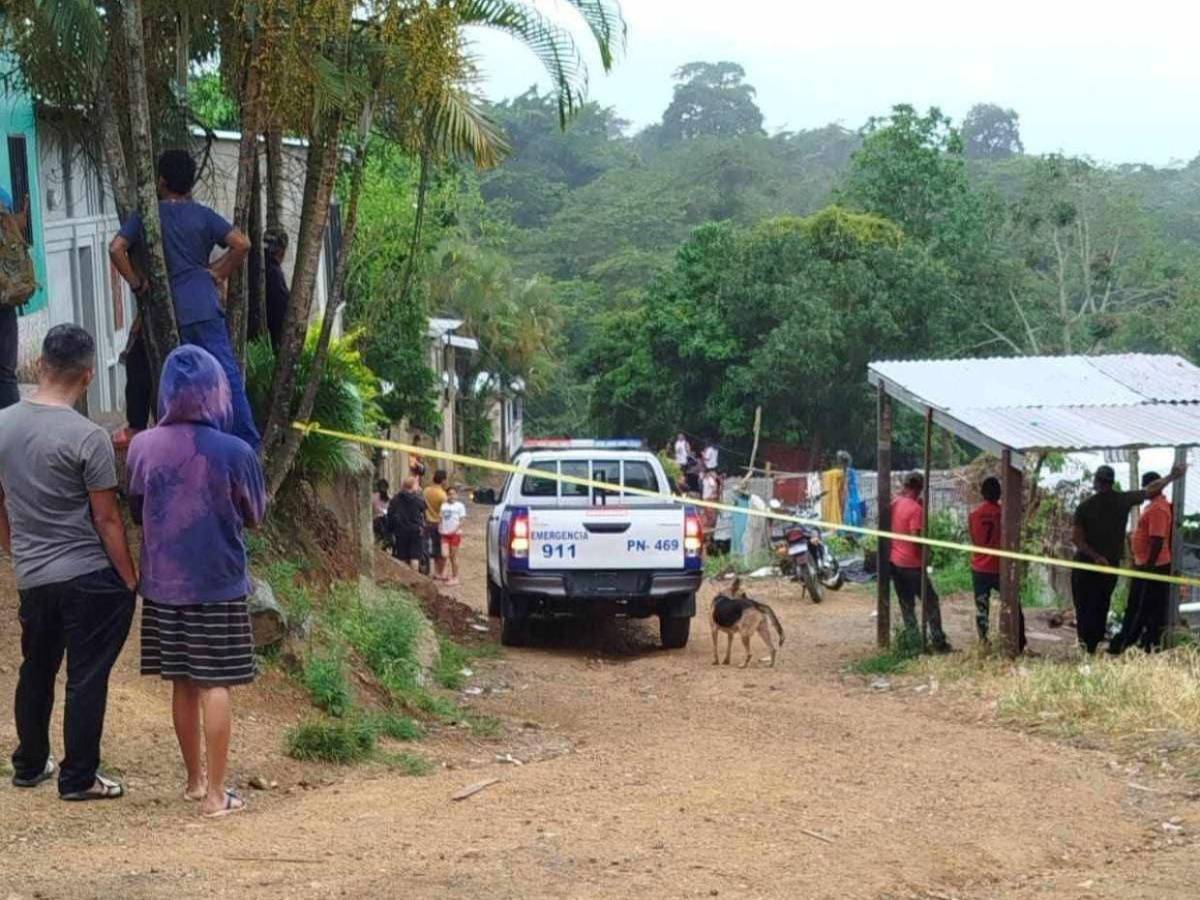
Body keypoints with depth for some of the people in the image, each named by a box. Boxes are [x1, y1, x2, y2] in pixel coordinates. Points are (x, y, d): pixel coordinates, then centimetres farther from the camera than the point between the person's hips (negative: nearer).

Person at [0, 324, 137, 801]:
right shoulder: (87, 438, -17)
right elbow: (106, 519, -13)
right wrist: (131, 580, -4)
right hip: (88, 578, -6)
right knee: (87, 678, 4)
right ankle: (78, 778, 10)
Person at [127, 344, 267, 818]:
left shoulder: (142, 447, -6)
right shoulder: (235, 452, -14)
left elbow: (137, 513, 9)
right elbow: (255, 516, 1)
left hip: (163, 585, 3)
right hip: (219, 584, -3)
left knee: (183, 684, 14)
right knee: (214, 685, 2)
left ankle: (195, 779, 26)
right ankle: (215, 793, 3)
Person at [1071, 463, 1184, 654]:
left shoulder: (1085, 506, -10)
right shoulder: (1123, 500, -5)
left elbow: (1076, 538, -14)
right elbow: (1151, 490, 8)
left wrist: (1095, 556, -12)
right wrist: (1173, 476, 21)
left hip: (1085, 564, -2)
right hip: (1110, 564, 2)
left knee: (1084, 608, 2)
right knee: (1101, 607, 13)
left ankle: (1086, 646, -5)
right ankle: (1095, 644, 13)